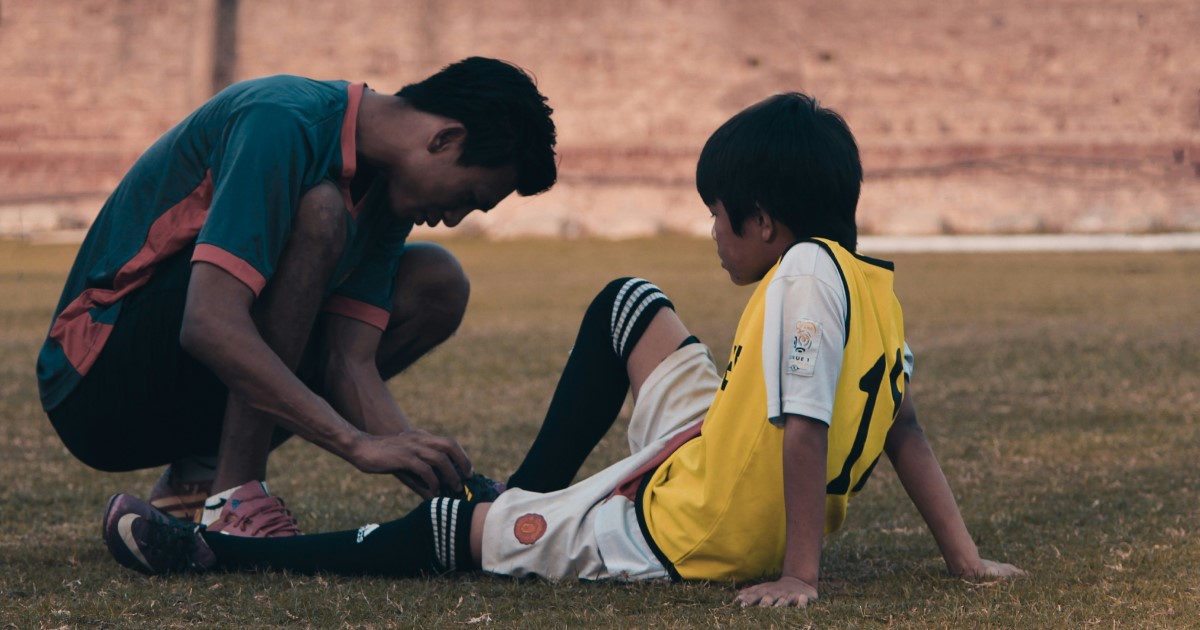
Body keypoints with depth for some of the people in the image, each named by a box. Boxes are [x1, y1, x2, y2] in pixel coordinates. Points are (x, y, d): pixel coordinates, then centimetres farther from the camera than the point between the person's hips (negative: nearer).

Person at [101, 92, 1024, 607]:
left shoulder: (803, 276, -23)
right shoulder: (873, 284, 4)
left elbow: (803, 430, -28)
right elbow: (905, 428, 8)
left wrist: (800, 572, -26)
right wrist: (963, 557, 10)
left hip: (678, 535, -9)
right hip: (748, 507, 9)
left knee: (444, 531, 4)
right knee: (628, 304, 23)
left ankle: (208, 552, 15)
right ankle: (526, 502, 33)